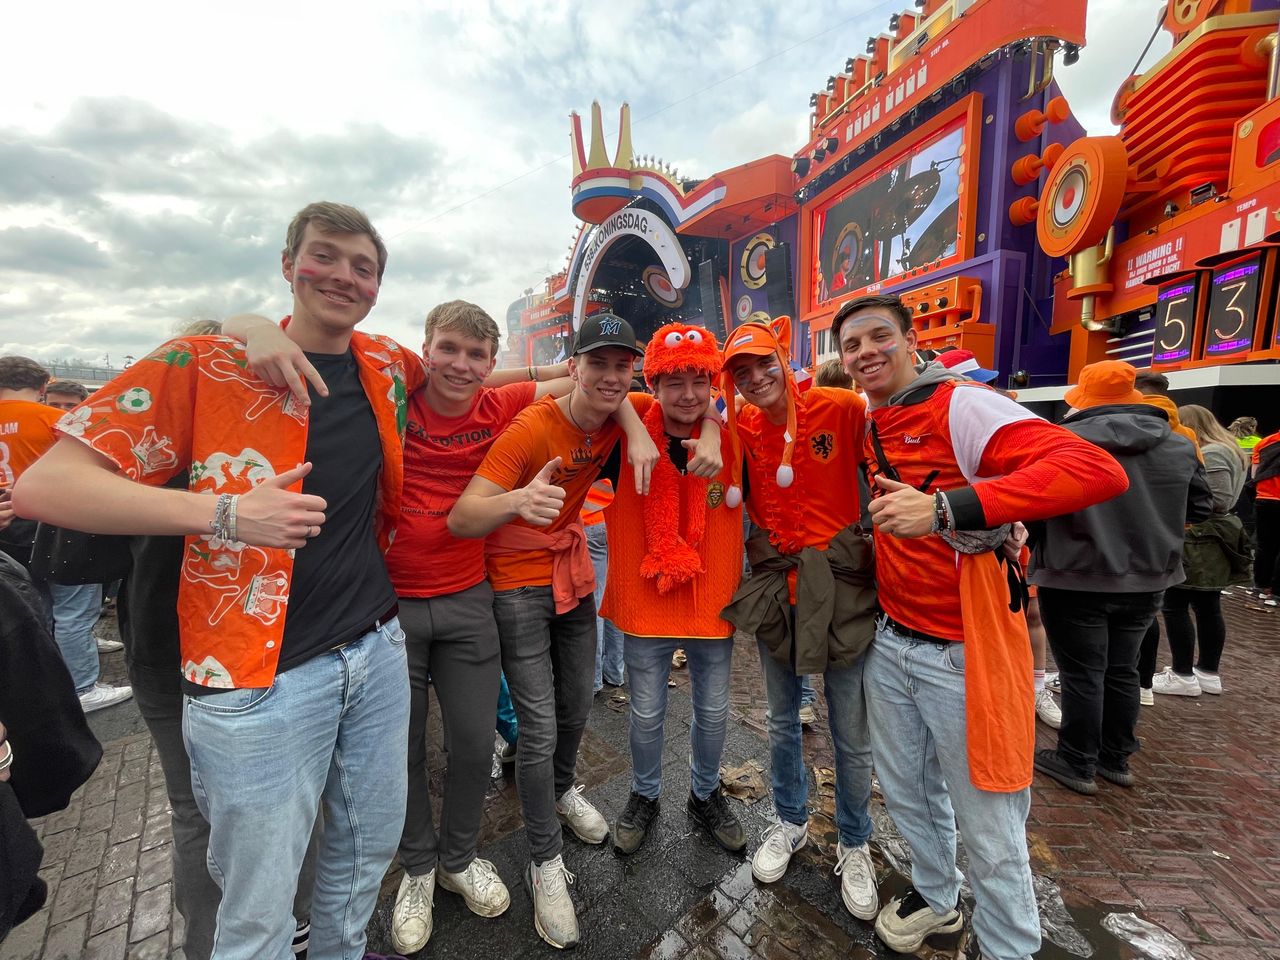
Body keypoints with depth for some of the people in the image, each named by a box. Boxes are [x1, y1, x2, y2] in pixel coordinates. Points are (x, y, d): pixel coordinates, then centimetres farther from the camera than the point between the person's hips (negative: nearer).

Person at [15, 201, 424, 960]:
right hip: (261, 677, -4)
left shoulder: (387, 364, 6)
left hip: (379, 650, 5)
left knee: (372, 845, 23)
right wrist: (226, 511, -22)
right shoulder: (203, 364, -7)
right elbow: (44, 487, -11)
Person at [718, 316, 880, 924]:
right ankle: (790, 822, 44)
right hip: (774, 588, 3)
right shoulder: (741, 428, -1)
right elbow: (729, 500, 6)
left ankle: (853, 845, 37)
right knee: (781, 722, 19)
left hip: (841, 585, -3)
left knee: (851, 734, 11)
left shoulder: (840, 409, -12)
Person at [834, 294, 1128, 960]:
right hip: (890, 643, 7)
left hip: (962, 655, -6)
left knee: (990, 831, 9)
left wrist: (946, 508, -36)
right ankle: (935, 897, 48)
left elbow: (1099, 470, -28)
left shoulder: (961, 406, -16)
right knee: (907, 793, 22)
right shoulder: (870, 424, 6)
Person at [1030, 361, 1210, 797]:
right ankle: (1116, 759, 31)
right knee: (1123, 670, 18)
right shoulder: (1179, 446, 3)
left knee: (1082, 673, 6)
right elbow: (1199, 509, 13)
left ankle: (1077, 763, 18)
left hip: (1077, 578, -5)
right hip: (1146, 580, 6)